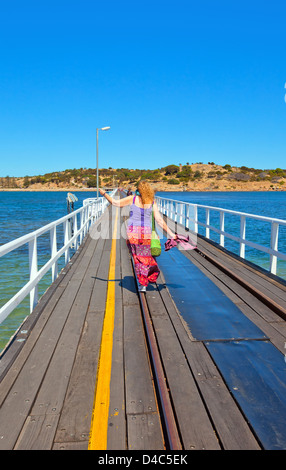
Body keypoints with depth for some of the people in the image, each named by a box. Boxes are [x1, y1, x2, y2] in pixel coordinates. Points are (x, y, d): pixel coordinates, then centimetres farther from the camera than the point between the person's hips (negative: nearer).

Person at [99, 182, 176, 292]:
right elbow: (159, 220, -1)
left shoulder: (132, 199, -1)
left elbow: (115, 203, 6)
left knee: (138, 257, 7)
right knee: (146, 256, 16)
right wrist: (171, 234, 3)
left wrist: (104, 194, 21)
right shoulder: (152, 202, 4)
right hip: (146, 232, 1)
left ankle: (142, 284, 9)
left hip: (133, 231, -1)